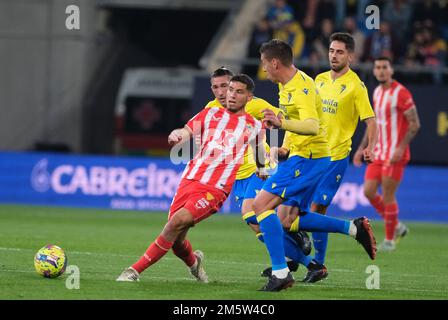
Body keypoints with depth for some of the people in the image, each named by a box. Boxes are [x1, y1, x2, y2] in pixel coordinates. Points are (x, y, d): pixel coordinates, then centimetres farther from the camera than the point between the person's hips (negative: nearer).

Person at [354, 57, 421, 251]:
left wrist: (401, 148, -23)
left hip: (395, 154, -8)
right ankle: (397, 227, 19)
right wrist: (361, 148, 18)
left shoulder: (401, 93, -12)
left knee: (387, 195, -5)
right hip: (378, 152, 8)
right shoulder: (377, 93, 12)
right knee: (369, 192, 1)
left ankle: (390, 239, 9)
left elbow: (415, 124, -14)